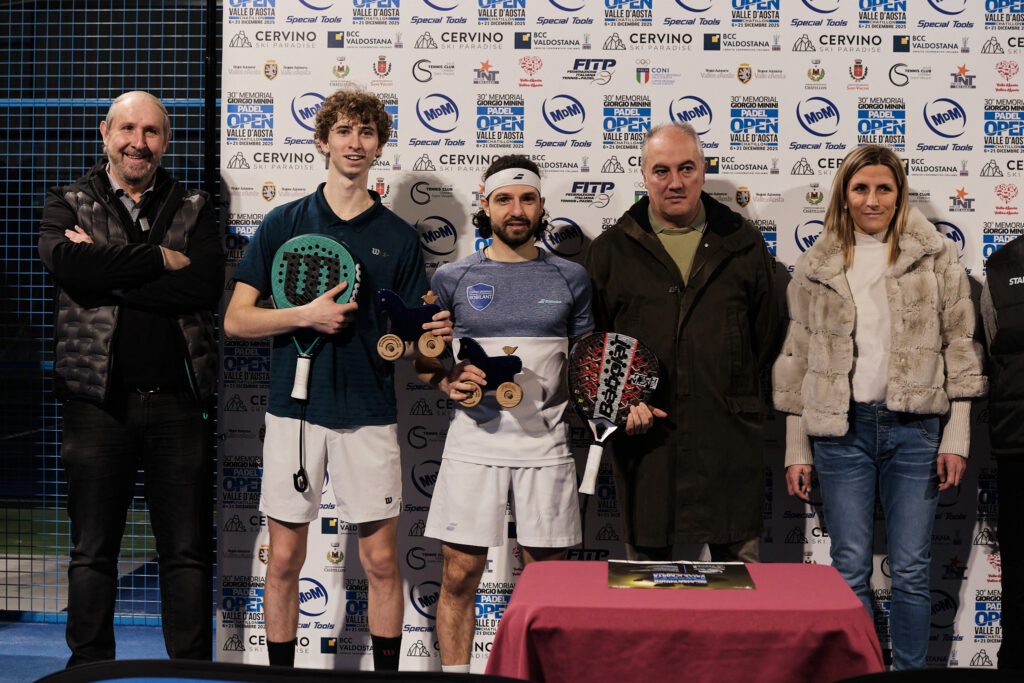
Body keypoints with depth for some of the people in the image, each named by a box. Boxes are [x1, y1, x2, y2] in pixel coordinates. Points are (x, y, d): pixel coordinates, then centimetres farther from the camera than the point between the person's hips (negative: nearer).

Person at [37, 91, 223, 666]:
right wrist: (160, 259, -11)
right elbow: (69, 264, -14)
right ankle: (90, 668, 20)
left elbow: (206, 285, -9)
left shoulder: (194, 209, 10)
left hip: (177, 399, 0)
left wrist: (109, 275, -11)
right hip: (98, 401, 0)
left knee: (188, 550, 4)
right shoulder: (68, 204, 9)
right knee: (93, 550, 8)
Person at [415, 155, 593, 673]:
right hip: (474, 442, 0)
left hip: (545, 445, 1)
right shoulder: (453, 278, 5)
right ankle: (454, 671, 17)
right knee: (459, 576, 3)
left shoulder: (570, 279, 8)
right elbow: (421, 357, 11)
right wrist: (447, 380, -9)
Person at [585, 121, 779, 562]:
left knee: (739, 564, 7)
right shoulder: (612, 250, 6)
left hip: (729, 441, 0)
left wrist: (733, 394, 4)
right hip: (645, 439, 0)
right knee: (645, 568, 10)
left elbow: (766, 334, 12)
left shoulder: (743, 244, 7)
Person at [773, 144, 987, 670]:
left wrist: (956, 438, -2)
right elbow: (797, 360, 9)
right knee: (849, 571, 4)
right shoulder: (815, 268, 7)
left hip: (915, 428, -1)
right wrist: (797, 451, 6)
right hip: (841, 429, 1)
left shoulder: (936, 257, 4)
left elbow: (959, 347, 4)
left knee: (911, 571, 4)